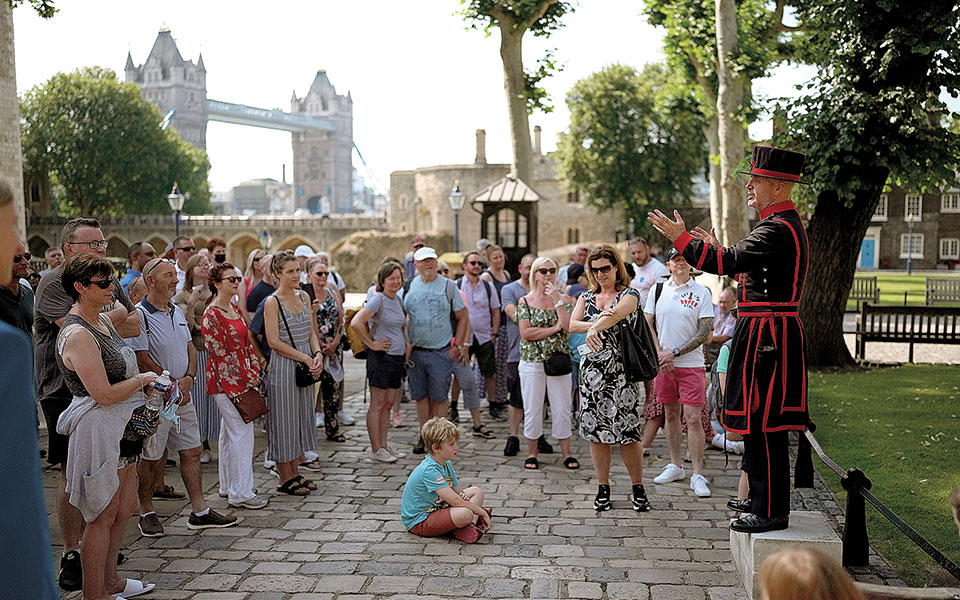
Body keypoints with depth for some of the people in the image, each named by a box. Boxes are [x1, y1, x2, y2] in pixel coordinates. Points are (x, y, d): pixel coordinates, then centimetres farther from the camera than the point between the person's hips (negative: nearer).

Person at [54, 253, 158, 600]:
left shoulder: (104, 321, 9)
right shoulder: (77, 336, -21)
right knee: (103, 516, 1)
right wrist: (142, 379, -9)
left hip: (121, 428, 10)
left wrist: (144, 382, 8)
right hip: (98, 430, -10)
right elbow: (104, 394, -24)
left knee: (124, 508, 18)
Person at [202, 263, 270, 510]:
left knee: (229, 433, 16)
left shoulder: (235, 309, 12)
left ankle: (228, 486, 25)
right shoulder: (211, 315, -14)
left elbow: (246, 342, 16)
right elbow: (219, 353, -16)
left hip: (243, 376, 9)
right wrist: (247, 378, -13)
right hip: (226, 380, -9)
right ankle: (240, 494, -2)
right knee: (242, 433, -8)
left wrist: (256, 369, 2)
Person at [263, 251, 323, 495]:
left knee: (301, 417, 12)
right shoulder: (272, 302, -10)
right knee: (284, 420, 1)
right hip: (283, 367, -7)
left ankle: (295, 473, 22)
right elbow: (274, 341, -15)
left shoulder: (303, 297, 10)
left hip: (305, 365, 7)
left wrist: (317, 354, -4)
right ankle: (285, 479, 11)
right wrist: (306, 358, -15)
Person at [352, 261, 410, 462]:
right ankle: (376, 449, 6)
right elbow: (356, 323, -25)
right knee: (377, 405, -1)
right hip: (381, 356, -8)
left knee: (388, 404, 13)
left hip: (398, 357, 8)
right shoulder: (377, 299, -13)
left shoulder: (398, 300, 11)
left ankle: (384, 444, 21)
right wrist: (371, 344, -16)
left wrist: (407, 342, 15)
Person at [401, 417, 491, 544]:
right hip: (419, 522, -11)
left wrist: (464, 496, -15)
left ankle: (472, 523, -13)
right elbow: (454, 500, -32)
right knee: (464, 514, -37)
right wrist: (483, 513, -24)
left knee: (477, 491, 9)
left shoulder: (446, 464, 5)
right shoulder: (429, 470, -27)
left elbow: (459, 492, 11)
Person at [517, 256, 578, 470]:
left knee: (562, 408, 4)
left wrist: (557, 300, -12)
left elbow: (569, 326, -9)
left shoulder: (561, 299, 6)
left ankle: (566, 453, 14)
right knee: (532, 409, 4)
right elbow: (525, 333, -11)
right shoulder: (525, 301, 1)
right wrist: (554, 328, -10)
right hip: (532, 362, -1)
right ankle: (532, 453, 17)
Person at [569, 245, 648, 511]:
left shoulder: (629, 294, 0)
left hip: (620, 370, -4)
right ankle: (603, 488, 16)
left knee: (626, 431, -5)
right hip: (591, 369, 4)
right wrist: (595, 324, -19)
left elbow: (616, 314, -21)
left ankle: (638, 488, 10)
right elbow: (572, 324, 0)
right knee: (596, 429, 5)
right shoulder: (586, 297, 14)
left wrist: (595, 328, -40)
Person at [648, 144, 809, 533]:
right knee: (765, 427, 15)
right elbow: (746, 264, 25)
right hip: (773, 335, 11)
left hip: (765, 337, -11)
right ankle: (768, 506, 24)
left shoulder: (776, 229, -17)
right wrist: (718, 247, 22)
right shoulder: (784, 223, 17)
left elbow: (727, 263, -26)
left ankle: (771, 513, 3)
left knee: (762, 427, -5)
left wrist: (681, 238, -18)